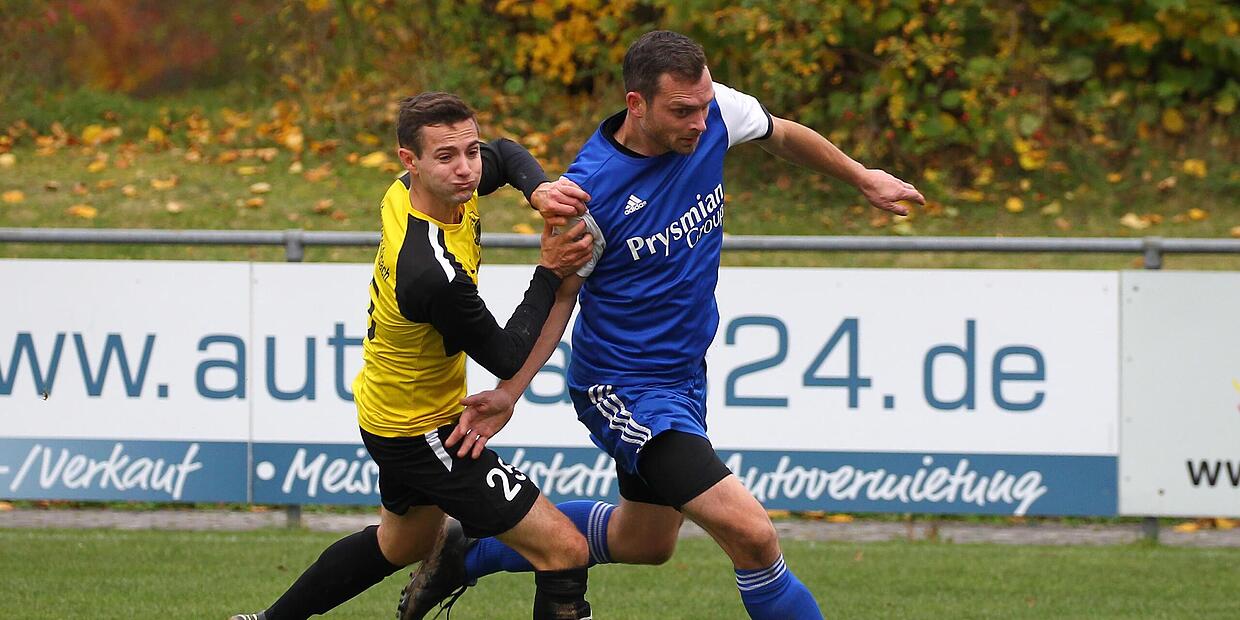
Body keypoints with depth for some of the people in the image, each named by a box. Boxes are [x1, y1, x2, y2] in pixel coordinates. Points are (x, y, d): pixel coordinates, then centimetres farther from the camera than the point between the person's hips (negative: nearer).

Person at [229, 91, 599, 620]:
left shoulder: (409, 193, -11)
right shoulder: (433, 273, -36)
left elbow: (507, 155, 11)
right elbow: (510, 360, -22)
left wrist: (539, 189, -10)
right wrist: (551, 273, -20)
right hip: (422, 432, -10)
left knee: (403, 544, 35)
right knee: (564, 550, -13)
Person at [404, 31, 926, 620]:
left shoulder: (714, 110, -10)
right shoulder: (588, 190, -25)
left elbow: (782, 135, 13)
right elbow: (559, 293, -9)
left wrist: (862, 178, 26)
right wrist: (509, 391, -16)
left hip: (684, 373, 8)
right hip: (623, 388, -8)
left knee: (645, 542, 25)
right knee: (752, 535, -20)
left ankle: (468, 557, 40)